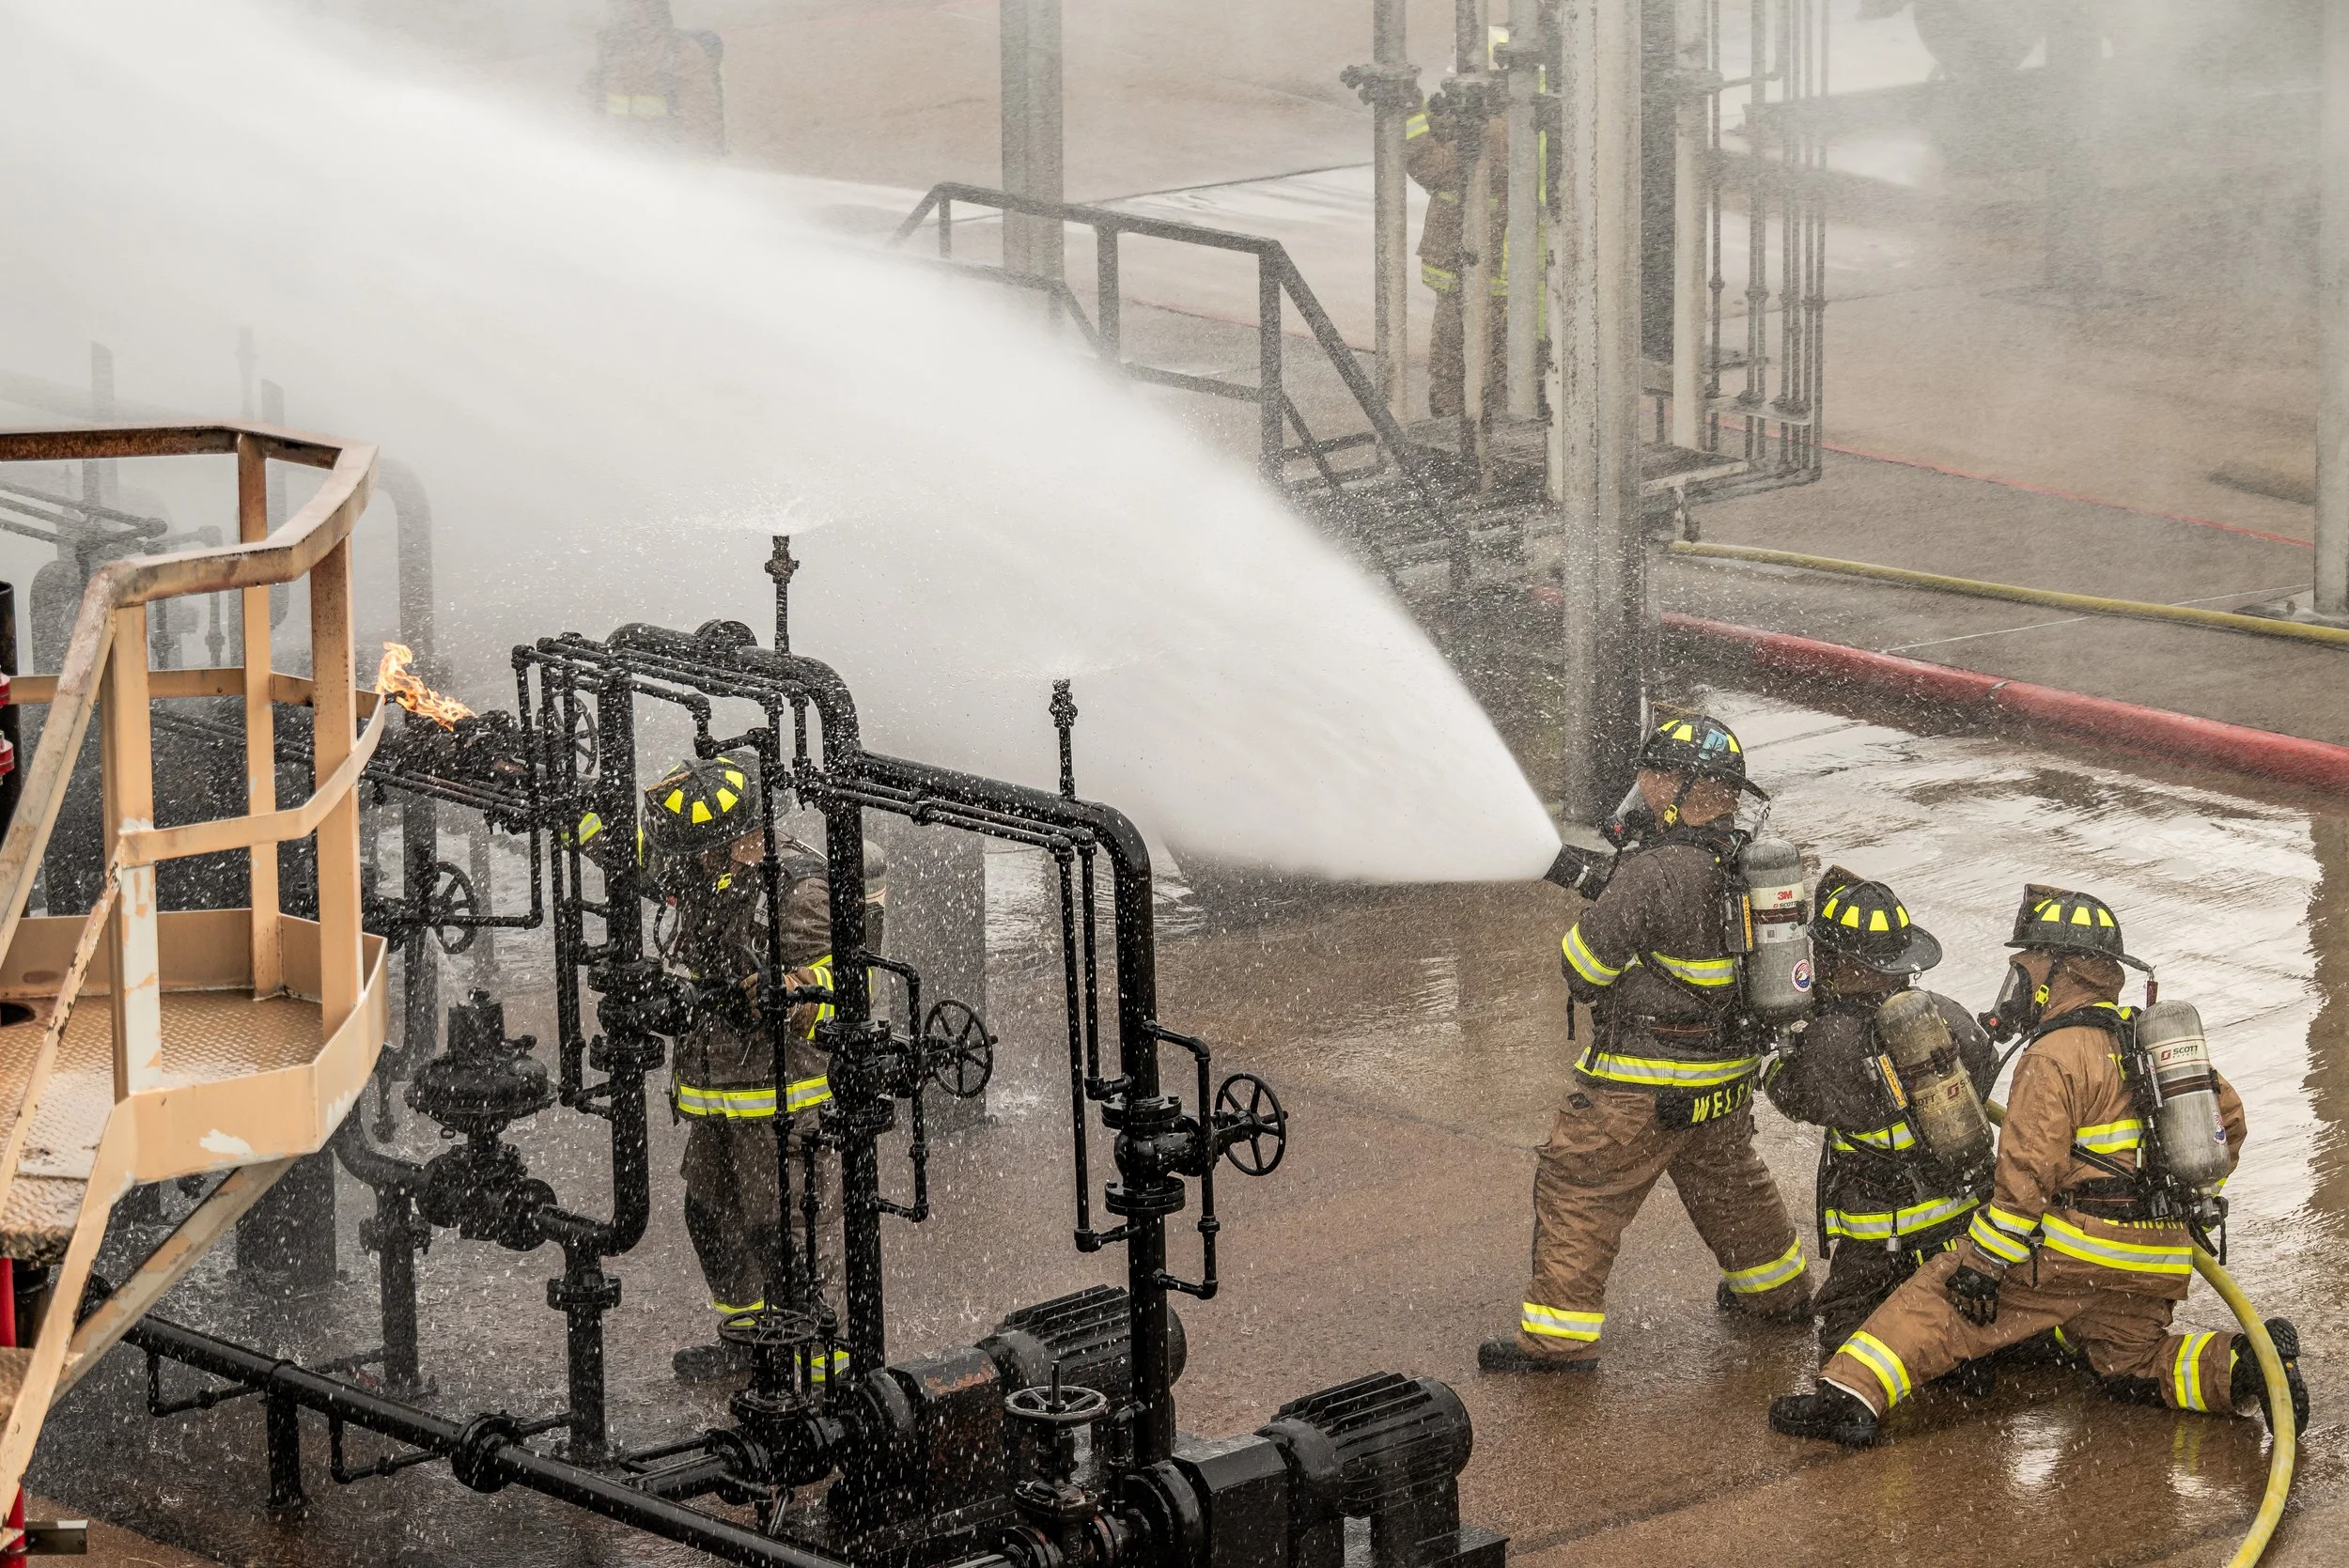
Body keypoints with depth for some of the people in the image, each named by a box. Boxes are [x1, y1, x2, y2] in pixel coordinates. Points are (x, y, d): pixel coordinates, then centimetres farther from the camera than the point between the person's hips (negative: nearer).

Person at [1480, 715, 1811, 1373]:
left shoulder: (1655, 874, -25)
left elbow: (1585, 967, -18)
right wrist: (1597, 876, 13)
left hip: (1646, 1084, -8)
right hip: (1728, 1071, 8)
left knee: (1576, 1189, 2)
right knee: (1728, 1178, 29)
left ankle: (1560, 1336, 4)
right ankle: (1779, 1291, 46)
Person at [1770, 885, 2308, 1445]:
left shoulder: (2054, 1058, -13)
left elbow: (2026, 1174, -18)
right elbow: (2226, 1115, 22)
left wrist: (1984, 1263, -15)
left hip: (2069, 1251, -7)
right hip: (2154, 1264, 7)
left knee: (1941, 1301, -2)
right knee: (2132, 1366, 21)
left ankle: (1850, 1396, -14)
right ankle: (2246, 1362, 0)